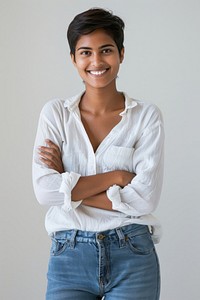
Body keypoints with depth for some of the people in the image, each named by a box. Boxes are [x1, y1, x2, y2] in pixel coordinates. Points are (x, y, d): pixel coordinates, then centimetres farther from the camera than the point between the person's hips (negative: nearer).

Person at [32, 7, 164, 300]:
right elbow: (44, 189, -9)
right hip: (69, 256, 1)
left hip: (132, 257, -1)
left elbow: (145, 198, -11)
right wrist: (114, 176, -12)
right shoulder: (55, 113, 2)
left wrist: (68, 186, -10)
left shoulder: (147, 115, -2)